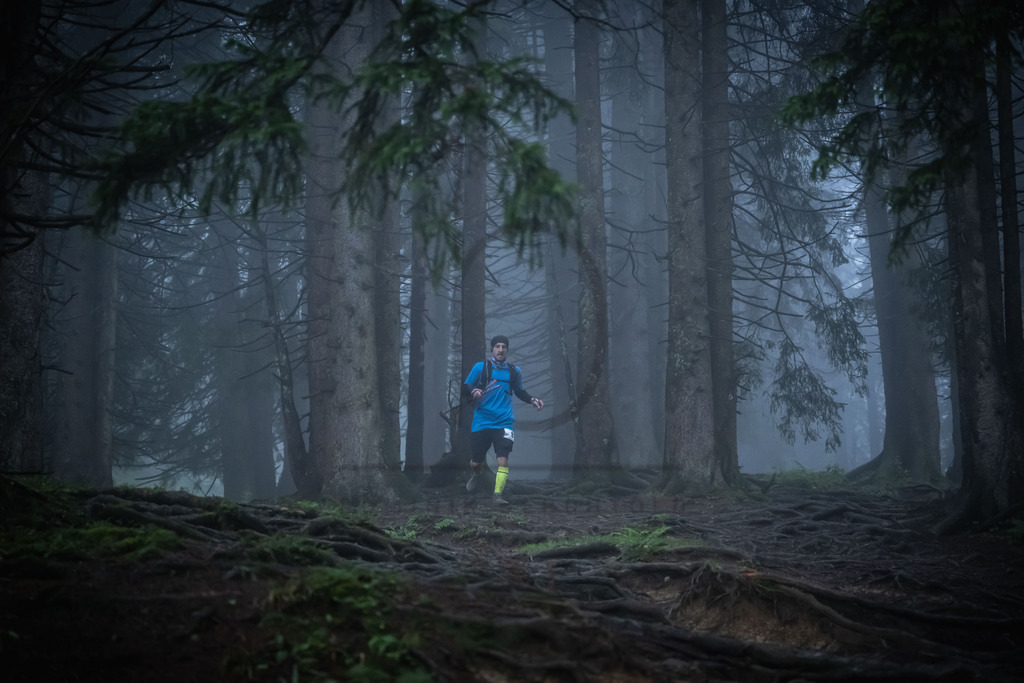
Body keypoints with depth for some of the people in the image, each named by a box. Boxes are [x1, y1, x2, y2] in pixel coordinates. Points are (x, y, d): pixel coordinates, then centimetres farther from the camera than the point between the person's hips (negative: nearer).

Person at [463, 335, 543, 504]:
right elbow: (466, 386, 6)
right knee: (476, 462, 6)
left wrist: (532, 400, 7)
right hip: (482, 420, -1)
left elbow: (520, 392, 24)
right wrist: (474, 391, -16)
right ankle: (475, 475, 41)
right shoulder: (480, 367, 3)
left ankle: (498, 494, -10)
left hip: (504, 421, 1)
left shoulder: (514, 371, 11)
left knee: (503, 459, -16)